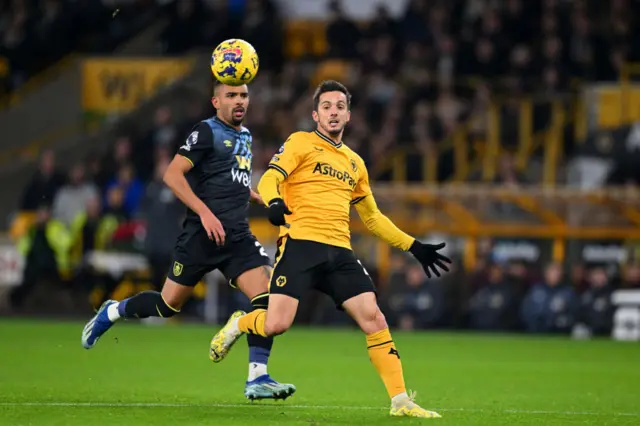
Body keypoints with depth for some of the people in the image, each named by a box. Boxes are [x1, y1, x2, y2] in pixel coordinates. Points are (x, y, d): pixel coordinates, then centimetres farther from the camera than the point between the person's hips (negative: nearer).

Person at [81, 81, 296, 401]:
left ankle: (257, 378, -13)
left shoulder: (244, 136, 17)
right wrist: (205, 213, -23)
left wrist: (259, 197, 21)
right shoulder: (207, 132, -8)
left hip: (238, 236, 6)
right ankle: (112, 312, 30)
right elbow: (172, 174, -17)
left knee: (266, 297, -13)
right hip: (202, 235, -6)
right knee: (169, 305, 2)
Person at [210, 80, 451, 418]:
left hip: (339, 251, 5)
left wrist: (414, 247, 26)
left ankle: (400, 401, -6)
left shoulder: (354, 162, 23)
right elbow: (269, 179, -8)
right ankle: (238, 324, 19)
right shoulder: (301, 143, 6)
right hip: (300, 244, -5)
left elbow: (372, 217, 32)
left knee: (373, 318, -9)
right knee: (277, 324, -17)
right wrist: (274, 201, -32)